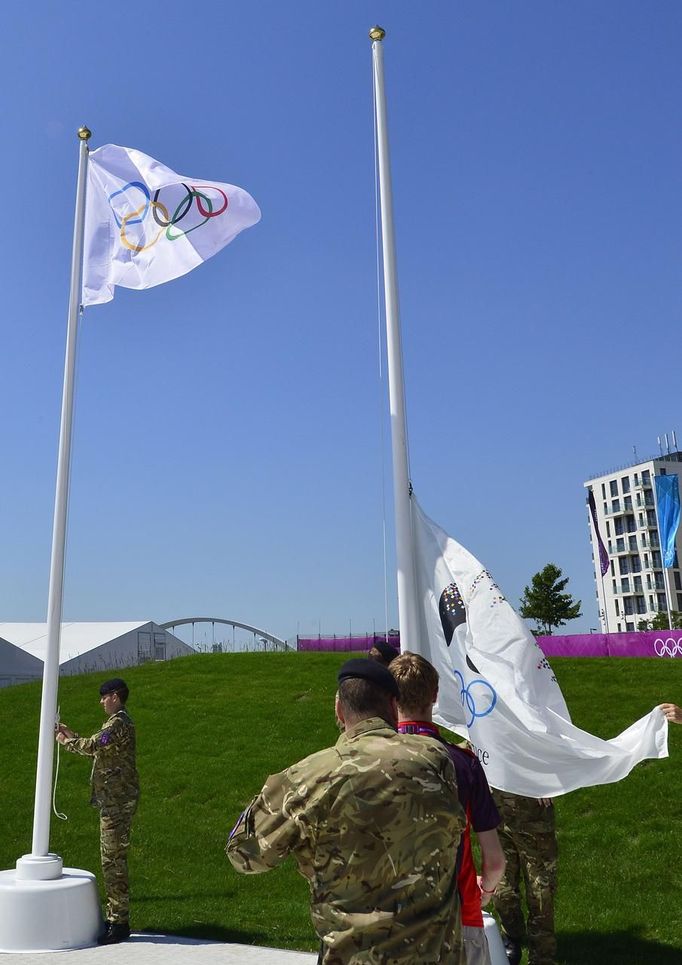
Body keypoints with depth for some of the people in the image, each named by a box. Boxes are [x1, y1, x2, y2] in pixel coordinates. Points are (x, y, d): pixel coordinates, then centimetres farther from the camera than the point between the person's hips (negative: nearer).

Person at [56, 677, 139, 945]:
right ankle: (115, 916, 24)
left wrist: (64, 740, -7)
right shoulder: (119, 722, 17)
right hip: (115, 800, 11)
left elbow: (91, 746, -25)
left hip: (117, 802, -11)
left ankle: (119, 923, 0)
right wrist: (70, 734, 20)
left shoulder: (118, 723, -16)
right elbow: (98, 749, 21)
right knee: (113, 858, 15)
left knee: (113, 859, -6)